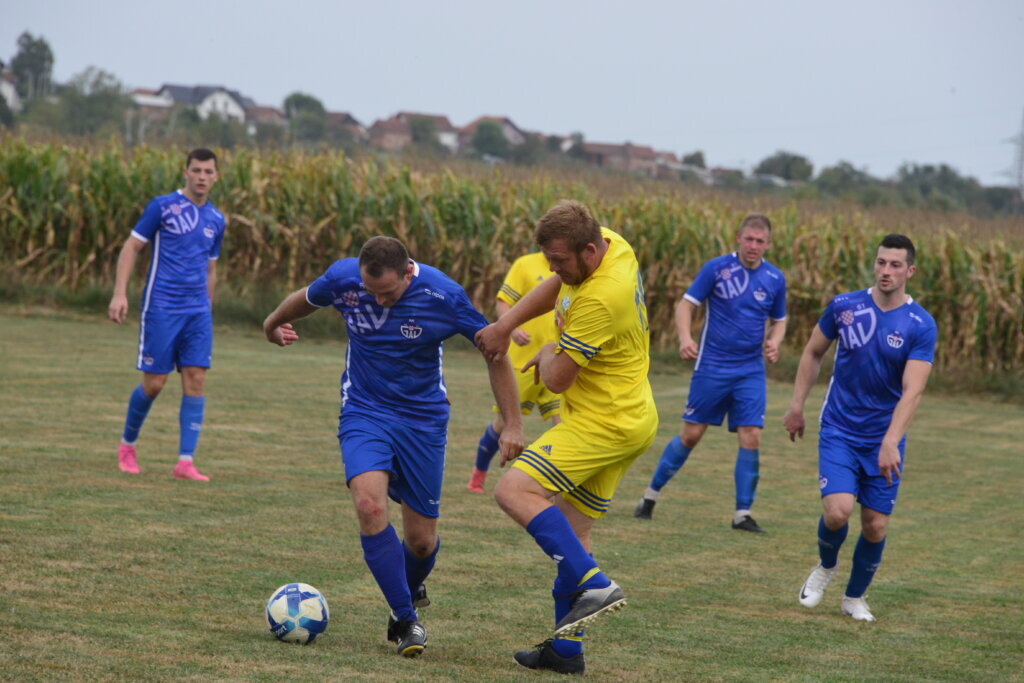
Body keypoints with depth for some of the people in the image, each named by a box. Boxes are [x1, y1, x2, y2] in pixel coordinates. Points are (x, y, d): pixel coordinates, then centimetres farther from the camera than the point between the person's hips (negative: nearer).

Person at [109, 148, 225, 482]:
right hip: (161, 307, -4)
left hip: (198, 312, 4)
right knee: (154, 383, -3)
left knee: (196, 380, -5)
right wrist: (119, 294, -11)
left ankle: (186, 461, -3)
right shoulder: (162, 206, -4)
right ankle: (127, 444, 22)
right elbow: (131, 247, -3)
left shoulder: (216, 220, 11)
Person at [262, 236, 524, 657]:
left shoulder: (443, 296, -20)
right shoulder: (343, 279, -14)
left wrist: (512, 424, -8)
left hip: (423, 419, -1)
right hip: (364, 413, 1)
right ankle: (406, 620, -13)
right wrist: (273, 325, 30)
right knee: (370, 505, -25)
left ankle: (411, 589, 39)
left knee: (422, 539, 2)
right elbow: (303, 299, 10)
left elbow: (494, 351, -8)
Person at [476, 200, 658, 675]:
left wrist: (547, 355, 3)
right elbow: (554, 288, 21)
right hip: (630, 418, 10)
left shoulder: (599, 299, -27)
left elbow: (557, 380, -19)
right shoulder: (610, 245, 1)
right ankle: (566, 649, 16)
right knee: (570, 532, 13)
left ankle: (594, 586, -24)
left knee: (514, 490, -19)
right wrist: (505, 324, 10)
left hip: (605, 424, -10)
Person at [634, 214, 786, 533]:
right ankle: (651, 494, 19)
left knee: (751, 438, -7)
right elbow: (686, 305, -5)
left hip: (751, 371, 2)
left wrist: (774, 342, -7)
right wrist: (685, 338, -22)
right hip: (712, 366, -2)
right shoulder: (716, 268, -7)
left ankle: (743, 513, 1)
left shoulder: (775, 278, 2)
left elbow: (779, 321, 15)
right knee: (691, 435, 2)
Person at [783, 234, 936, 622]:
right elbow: (813, 353, 13)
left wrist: (890, 443, -28)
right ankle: (826, 566, 15)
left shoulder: (920, 325, -11)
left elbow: (912, 391, -18)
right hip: (839, 430, 0)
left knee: (876, 526, 2)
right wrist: (796, 405, 10)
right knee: (838, 511, -18)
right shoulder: (844, 307, -4)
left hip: (884, 440, 0)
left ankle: (855, 597, 28)